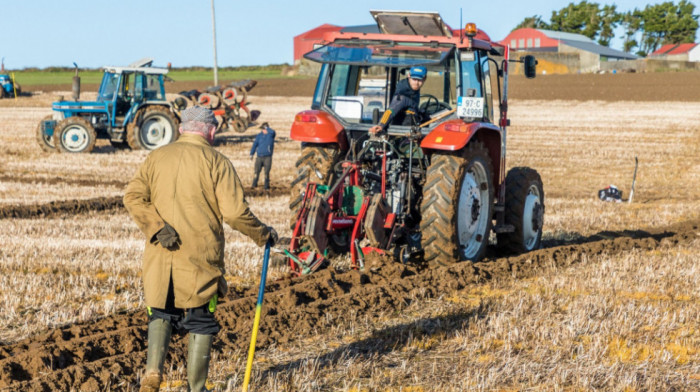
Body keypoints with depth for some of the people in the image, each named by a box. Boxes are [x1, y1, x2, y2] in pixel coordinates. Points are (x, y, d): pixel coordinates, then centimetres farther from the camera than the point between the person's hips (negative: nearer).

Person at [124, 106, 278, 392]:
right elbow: (235, 212, -9)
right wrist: (263, 234, 5)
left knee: (161, 315, 15)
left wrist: (157, 227, -11)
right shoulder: (217, 162, -2)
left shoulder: (157, 157, 8)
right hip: (201, 258, -3)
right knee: (201, 321, 8)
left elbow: (133, 197, -4)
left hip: (161, 256, 3)